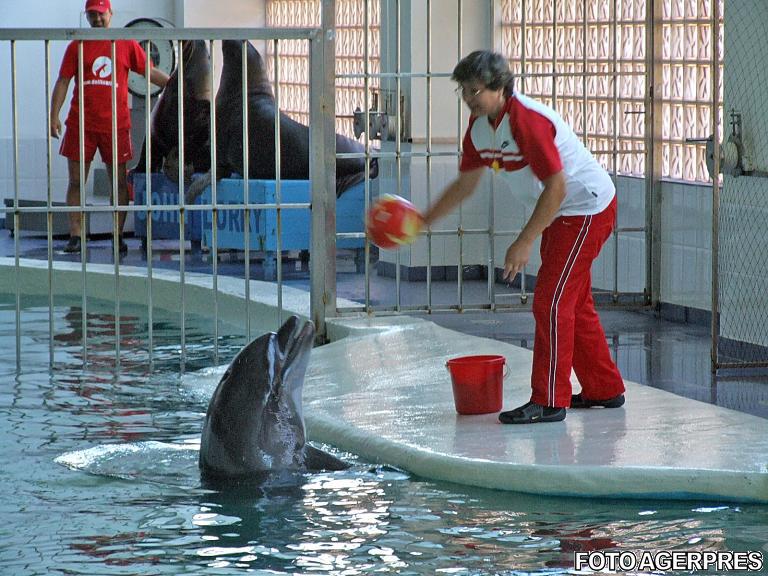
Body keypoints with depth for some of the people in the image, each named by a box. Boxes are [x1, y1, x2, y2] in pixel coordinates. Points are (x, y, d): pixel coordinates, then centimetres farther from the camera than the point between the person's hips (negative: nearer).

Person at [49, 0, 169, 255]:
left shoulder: (127, 45, 7)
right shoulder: (77, 47, 7)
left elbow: (151, 73, 10)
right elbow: (63, 82, 5)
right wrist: (54, 116, -3)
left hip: (115, 125, 0)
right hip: (81, 124, 0)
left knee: (119, 182, 2)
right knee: (76, 181, -1)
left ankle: (118, 236, 9)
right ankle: (75, 236, 4)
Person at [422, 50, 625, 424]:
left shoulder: (528, 121, -28)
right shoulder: (479, 126, 0)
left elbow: (556, 187, -28)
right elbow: (465, 183, 14)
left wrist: (524, 242, -28)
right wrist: (424, 220, 8)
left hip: (588, 208, -10)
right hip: (558, 213, 10)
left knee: (552, 301, -13)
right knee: (574, 303, 17)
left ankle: (549, 402, -9)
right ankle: (604, 389, 28)